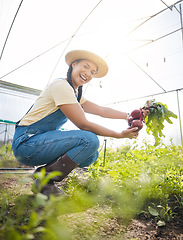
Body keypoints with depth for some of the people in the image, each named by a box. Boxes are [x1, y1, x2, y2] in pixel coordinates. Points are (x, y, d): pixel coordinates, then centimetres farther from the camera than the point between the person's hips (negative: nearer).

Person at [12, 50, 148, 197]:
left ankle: (45, 171, 6)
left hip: (44, 139, 9)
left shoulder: (76, 94, 14)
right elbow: (83, 124, -19)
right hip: (27, 141, -9)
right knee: (90, 140, -23)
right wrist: (120, 135, -14)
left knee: (92, 155, 1)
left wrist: (129, 116, -1)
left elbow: (102, 110, 9)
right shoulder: (61, 85, -16)